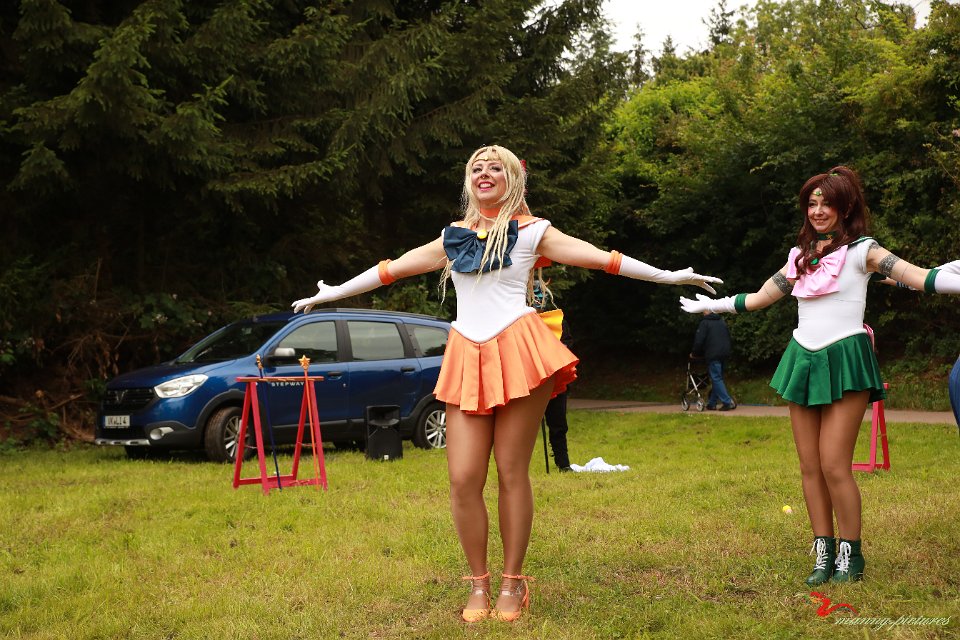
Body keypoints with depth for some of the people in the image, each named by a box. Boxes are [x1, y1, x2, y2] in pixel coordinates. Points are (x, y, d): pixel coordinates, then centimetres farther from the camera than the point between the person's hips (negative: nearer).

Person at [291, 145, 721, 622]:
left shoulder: (531, 232, 7)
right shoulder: (453, 238, 16)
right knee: (463, 479, -6)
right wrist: (331, 294, 23)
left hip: (518, 353, -3)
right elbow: (390, 269, 21)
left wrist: (668, 276, -3)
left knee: (512, 473, -1)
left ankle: (513, 584, 10)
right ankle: (479, 583, 8)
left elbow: (601, 257, 2)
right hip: (468, 360, 3)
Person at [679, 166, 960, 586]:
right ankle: (823, 554, 9)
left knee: (834, 465, -10)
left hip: (844, 361, -6)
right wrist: (710, 305, 29)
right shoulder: (802, 255, 14)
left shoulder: (860, 251, -3)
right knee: (810, 467, 3)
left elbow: (918, 277, -17)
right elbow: (759, 298, 24)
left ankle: (850, 555, 2)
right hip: (802, 361, 6)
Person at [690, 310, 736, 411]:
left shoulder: (705, 323, -4)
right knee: (717, 379, 12)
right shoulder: (722, 322, 18)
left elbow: (699, 341, -8)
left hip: (713, 356, -7)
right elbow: (728, 338, 23)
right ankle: (712, 403, 13)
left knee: (716, 379, -6)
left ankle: (728, 402, -16)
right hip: (724, 354, 7)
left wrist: (694, 353, 7)